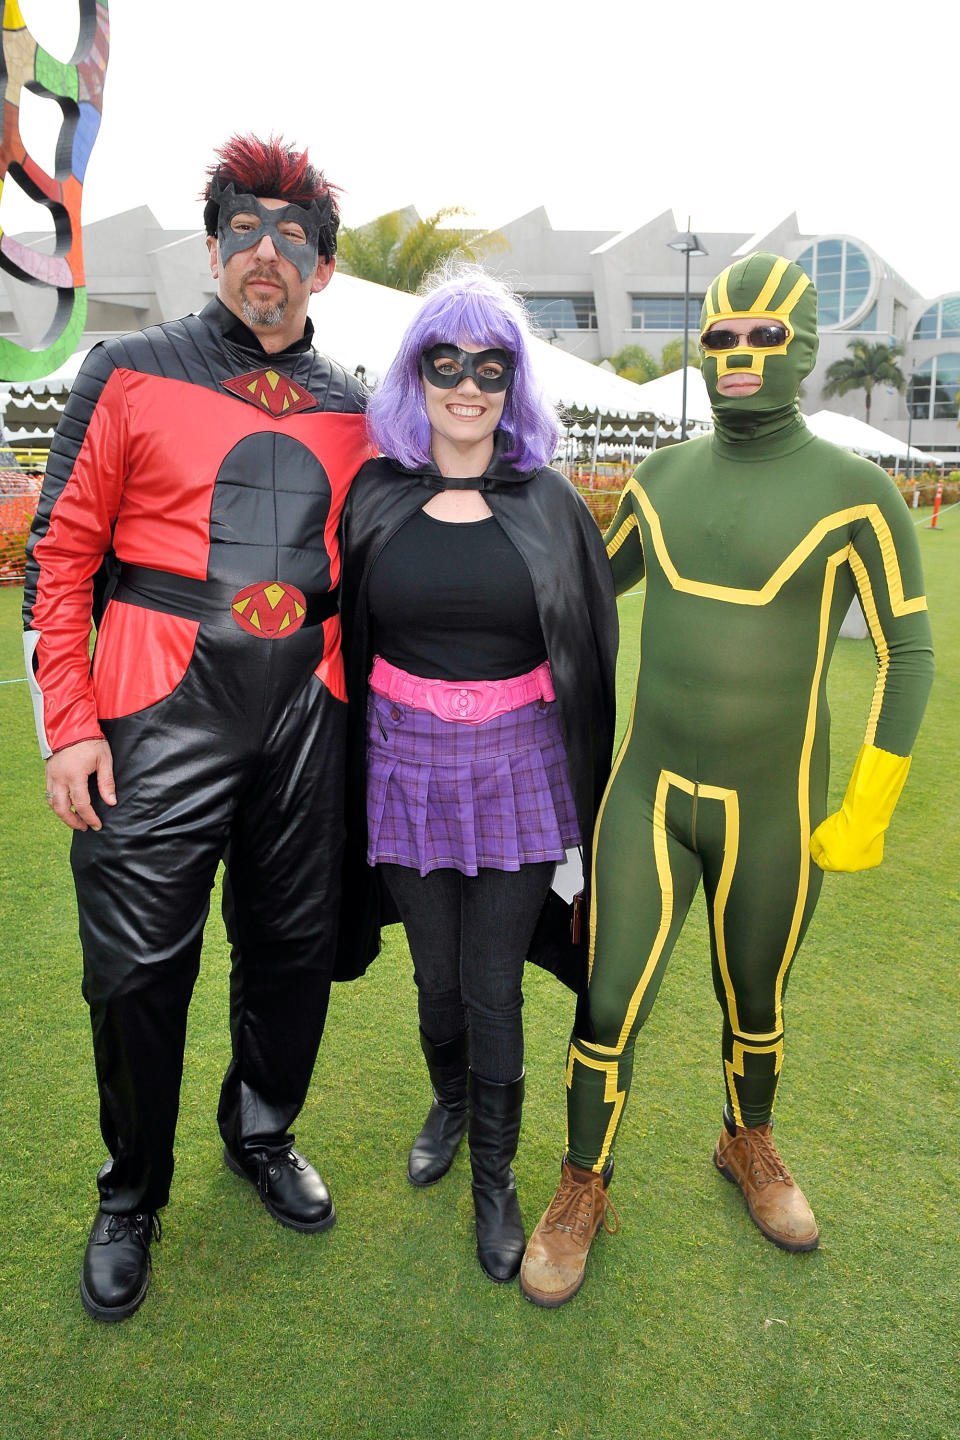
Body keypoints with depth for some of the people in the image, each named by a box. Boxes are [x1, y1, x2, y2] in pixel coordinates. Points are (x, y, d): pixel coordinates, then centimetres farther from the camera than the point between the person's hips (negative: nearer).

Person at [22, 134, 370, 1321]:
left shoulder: (347, 411, 11)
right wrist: (69, 725, -8)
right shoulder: (132, 374, 2)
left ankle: (261, 1135, 38)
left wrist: (354, 709, 12)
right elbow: (61, 556, -1)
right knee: (138, 966, 2)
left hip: (303, 716, 4)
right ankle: (131, 1197, 27)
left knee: (294, 945, 12)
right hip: (162, 712, -3)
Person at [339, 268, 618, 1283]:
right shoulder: (376, 496, 0)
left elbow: (590, 649, 4)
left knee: (494, 986, 5)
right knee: (436, 975, 16)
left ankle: (495, 1178, 28)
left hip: (518, 770, -1)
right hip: (408, 767, 1)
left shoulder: (548, 502, -1)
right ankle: (450, 1103, 48)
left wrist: (588, 787, 3)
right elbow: (344, 638, 6)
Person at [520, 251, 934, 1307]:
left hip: (772, 811, -1)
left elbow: (906, 653, -7)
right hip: (648, 792, 2)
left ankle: (748, 1143, 50)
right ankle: (581, 1195, 27)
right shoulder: (662, 479, 1)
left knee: (754, 1005, 18)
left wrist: (868, 812, -9)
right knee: (607, 1010, 2)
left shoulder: (857, 494, -10)